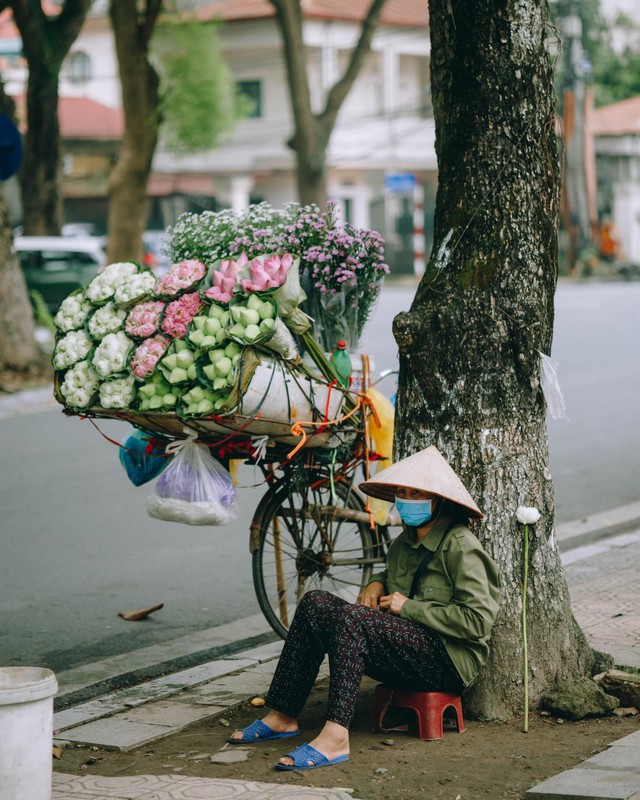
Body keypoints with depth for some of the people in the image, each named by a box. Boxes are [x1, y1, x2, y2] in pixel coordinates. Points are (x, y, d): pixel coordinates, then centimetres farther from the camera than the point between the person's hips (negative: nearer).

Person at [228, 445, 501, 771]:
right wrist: (376, 583, 10)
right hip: (409, 648, 9)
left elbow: (478, 620, -20)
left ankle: (335, 738, -41)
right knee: (315, 603, -5)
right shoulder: (406, 541, 15)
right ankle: (282, 716, -8)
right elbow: (393, 573, 36)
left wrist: (409, 607, -17)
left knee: (352, 618, -31)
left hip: (449, 659, -9)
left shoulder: (460, 545, -11)